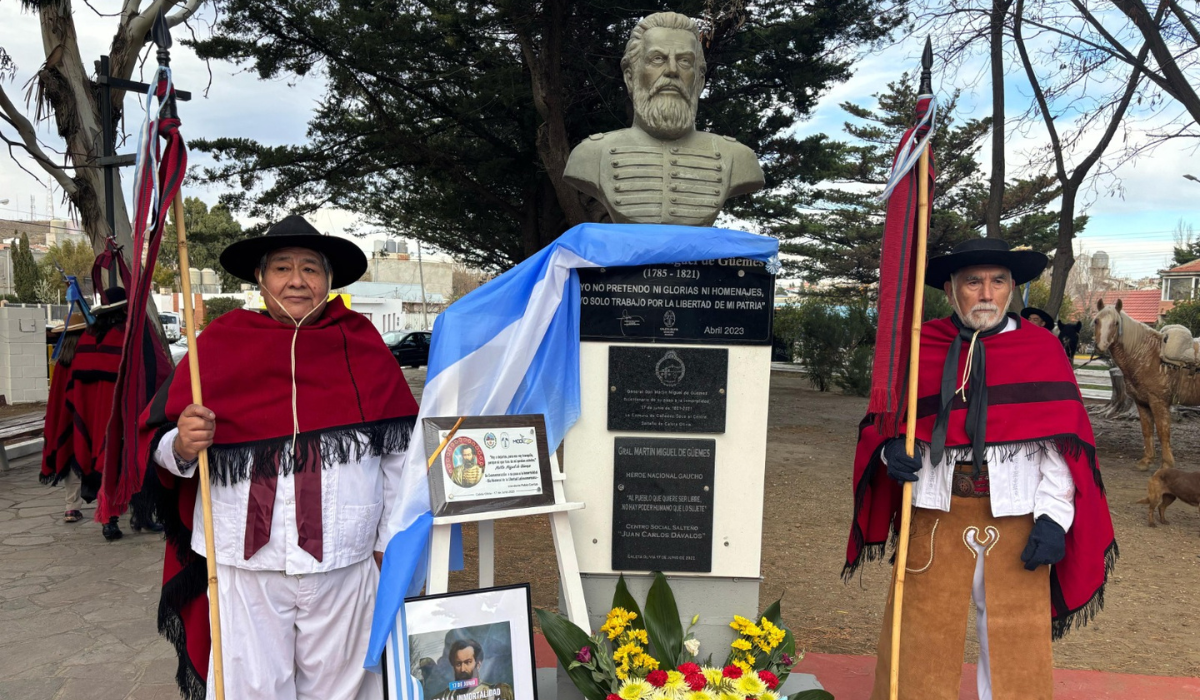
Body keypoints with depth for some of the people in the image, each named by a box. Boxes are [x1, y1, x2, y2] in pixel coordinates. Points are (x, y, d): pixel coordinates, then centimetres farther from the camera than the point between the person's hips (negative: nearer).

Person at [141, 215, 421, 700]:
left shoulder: (361, 345, 3)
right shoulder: (221, 343, 2)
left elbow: (400, 453, 4)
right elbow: (158, 440, 2)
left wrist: (391, 541, 4)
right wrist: (182, 447, -20)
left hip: (343, 567, 1)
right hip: (245, 564, 0)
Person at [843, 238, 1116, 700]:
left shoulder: (1042, 350, 3)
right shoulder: (918, 347, 2)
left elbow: (1062, 443, 1)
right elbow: (882, 423, 9)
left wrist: (1053, 516, -6)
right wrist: (893, 450, -13)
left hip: (1015, 518, 0)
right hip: (935, 515, 0)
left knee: (1016, 645, 10)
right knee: (920, 641, 6)